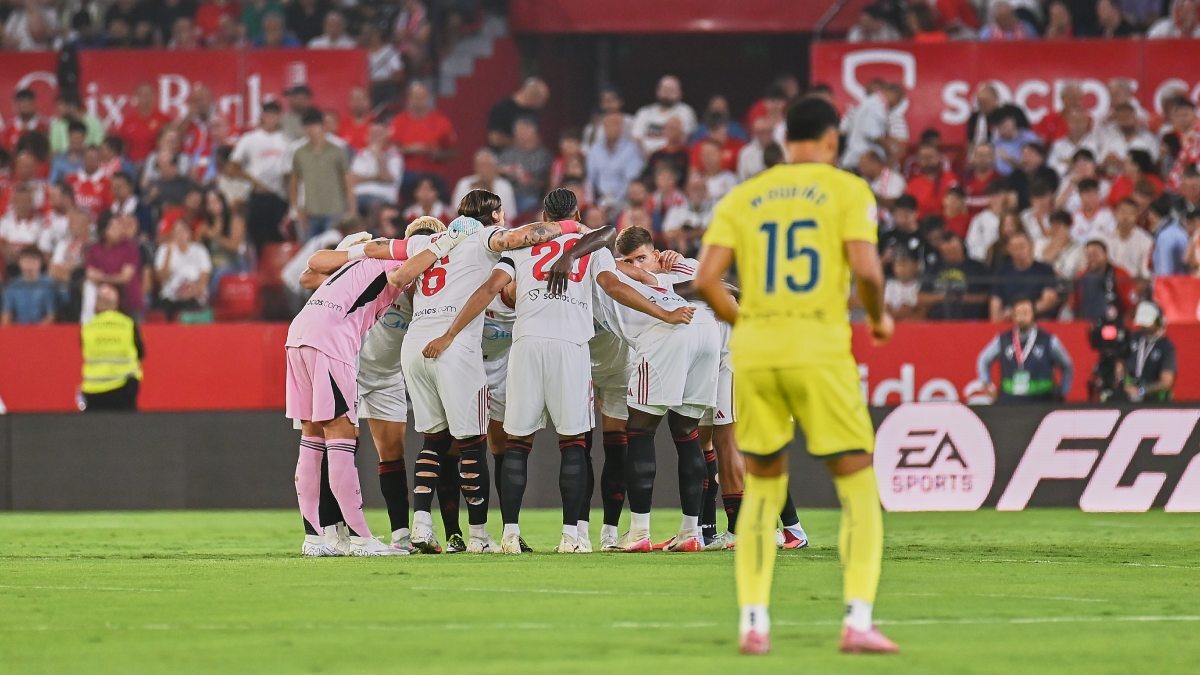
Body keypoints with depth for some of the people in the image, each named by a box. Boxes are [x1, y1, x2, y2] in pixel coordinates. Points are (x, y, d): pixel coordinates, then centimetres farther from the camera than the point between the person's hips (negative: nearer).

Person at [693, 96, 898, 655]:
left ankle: (753, 621, 7)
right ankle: (858, 621, -8)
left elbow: (706, 280, 2)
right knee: (858, 485, 5)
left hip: (753, 353, 3)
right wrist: (879, 318, 8)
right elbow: (865, 269, -11)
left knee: (762, 487, 15)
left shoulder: (742, 198, 11)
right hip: (820, 350, -3)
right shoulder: (847, 190, 3)